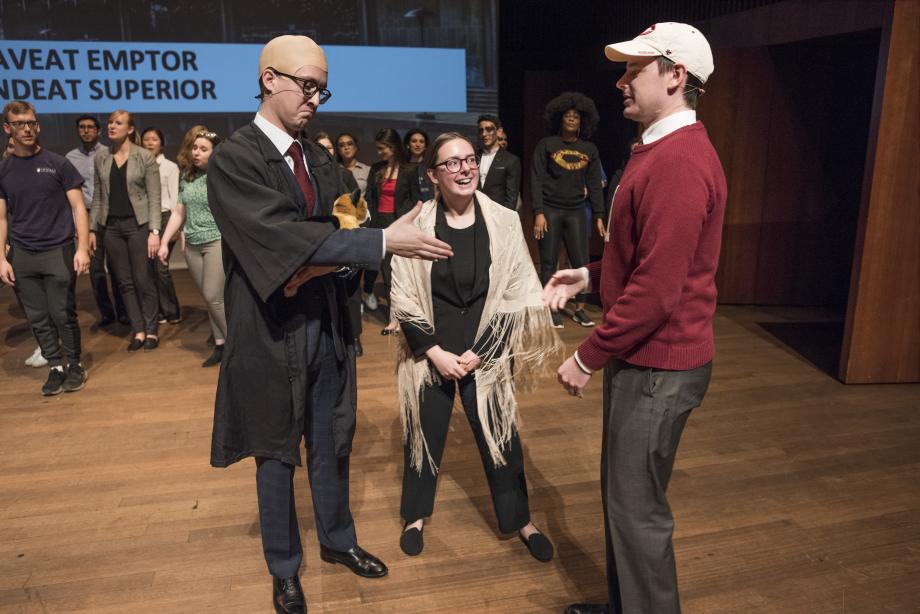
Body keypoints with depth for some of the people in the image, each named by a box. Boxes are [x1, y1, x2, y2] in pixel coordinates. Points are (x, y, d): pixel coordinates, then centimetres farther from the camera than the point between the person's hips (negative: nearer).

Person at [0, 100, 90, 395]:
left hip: (58, 252, -3)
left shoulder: (57, 163, -1)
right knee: (38, 318, 7)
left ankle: (74, 365, 18)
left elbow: (78, 207, -2)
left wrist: (82, 248, -11)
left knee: (63, 315, 1)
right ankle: (55, 366, 19)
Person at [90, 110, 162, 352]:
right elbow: (98, 197, 12)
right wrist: (92, 229, 7)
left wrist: (154, 231, -14)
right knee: (125, 282, 6)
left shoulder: (145, 157, -4)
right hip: (111, 226, 4)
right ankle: (138, 330, 13)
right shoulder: (101, 158, 8)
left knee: (143, 280, -1)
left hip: (138, 224, -4)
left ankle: (151, 330, 10)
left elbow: (154, 197, -7)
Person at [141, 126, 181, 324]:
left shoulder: (170, 167, 1)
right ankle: (162, 310, 13)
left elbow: (175, 198, -2)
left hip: (164, 218, -4)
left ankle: (172, 312, 5)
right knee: (150, 268, 3)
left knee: (161, 267, -8)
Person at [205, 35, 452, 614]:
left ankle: (338, 539, 41)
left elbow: (340, 232, 6)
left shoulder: (321, 160, 7)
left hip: (327, 323, 5)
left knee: (332, 443, 18)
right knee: (277, 453, 12)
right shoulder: (233, 159, -13)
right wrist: (384, 240, -29)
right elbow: (281, 235, -25)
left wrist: (317, 265, -17)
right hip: (272, 331, -5)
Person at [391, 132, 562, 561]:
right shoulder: (416, 226, -9)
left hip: (486, 352, 0)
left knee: (500, 436, 9)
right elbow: (403, 301, -4)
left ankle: (519, 519, 31)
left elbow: (516, 297, -4)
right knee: (424, 434, 13)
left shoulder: (504, 222, -6)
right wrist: (435, 352, -10)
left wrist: (479, 352, -8)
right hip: (429, 352, 0)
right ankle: (416, 516, 36)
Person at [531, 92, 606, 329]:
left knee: (581, 263, 0)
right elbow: (536, 180, -3)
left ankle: (579, 309, 13)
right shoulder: (546, 145, 1)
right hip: (550, 210, -3)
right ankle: (551, 311, 10)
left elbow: (594, 185, 11)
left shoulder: (589, 150, 9)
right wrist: (538, 213, -12)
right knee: (549, 264, 0)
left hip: (575, 212, 3)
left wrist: (599, 216, 5)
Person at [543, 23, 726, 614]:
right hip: (639, 356, 11)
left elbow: (655, 289, -25)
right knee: (622, 494, 21)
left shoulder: (679, 163, -22)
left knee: (638, 509, 5)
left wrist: (588, 356, -17)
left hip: (658, 366, -11)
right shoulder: (662, 151, 13)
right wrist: (590, 275, 10)